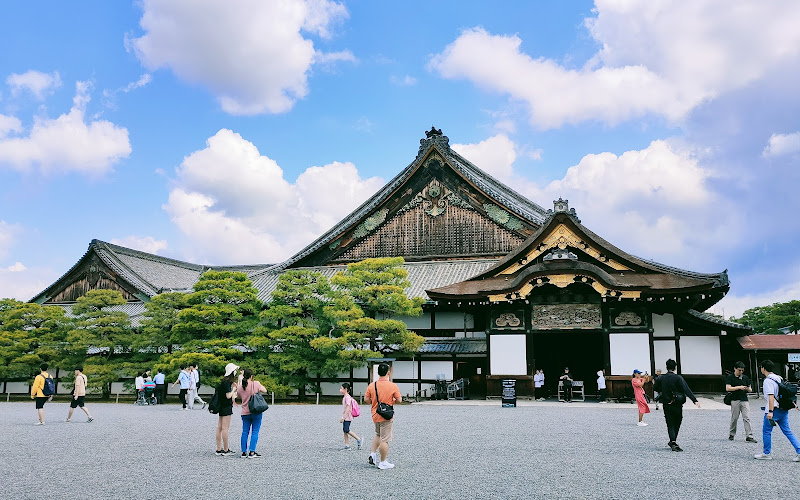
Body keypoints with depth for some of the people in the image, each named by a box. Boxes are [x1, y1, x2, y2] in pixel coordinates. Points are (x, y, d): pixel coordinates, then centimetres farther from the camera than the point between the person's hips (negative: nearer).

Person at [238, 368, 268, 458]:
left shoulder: (240, 387, 0)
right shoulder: (256, 384, -11)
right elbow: (264, 391, -4)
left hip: (245, 413, 4)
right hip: (256, 412, -4)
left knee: (245, 432, 10)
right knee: (255, 432, 1)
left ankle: (244, 452, 11)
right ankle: (252, 452, -2)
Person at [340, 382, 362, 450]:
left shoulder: (347, 397, -16)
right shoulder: (344, 397, 15)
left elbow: (348, 408, -22)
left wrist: (343, 417, -25)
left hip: (347, 417, -10)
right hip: (345, 417, 10)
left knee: (347, 430, -8)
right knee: (345, 431, 7)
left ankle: (358, 439, 1)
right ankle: (347, 445, 8)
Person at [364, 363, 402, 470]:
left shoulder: (371, 385, -2)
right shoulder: (393, 386, -12)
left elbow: (366, 399, 1)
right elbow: (399, 400, -7)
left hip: (375, 415, 5)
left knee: (378, 435, 27)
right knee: (385, 440, 1)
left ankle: (373, 454, 17)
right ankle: (383, 462, 7)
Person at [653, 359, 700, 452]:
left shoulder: (661, 378, 0)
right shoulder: (678, 378, -11)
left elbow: (655, 388, 10)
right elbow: (687, 390, -17)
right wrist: (695, 400, -20)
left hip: (666, 405, 2)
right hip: (677, 405, -2)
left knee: (670, 424, 5)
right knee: (677, 424, 14)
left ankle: (673, 442, -11)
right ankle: (673, 441, 19)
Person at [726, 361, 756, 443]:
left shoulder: (745, 377, 11)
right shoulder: (730, 377, -1)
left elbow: (750, 389, 15)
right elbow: (728, 388, -10)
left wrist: (748, 389, -10)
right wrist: (739, 387, -17)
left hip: (744, 400, 3)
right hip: (735, 400, -3)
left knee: (747, 418, -5)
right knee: (734, 418, 4)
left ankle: (749, 436, -7)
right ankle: (731, 434, 20)